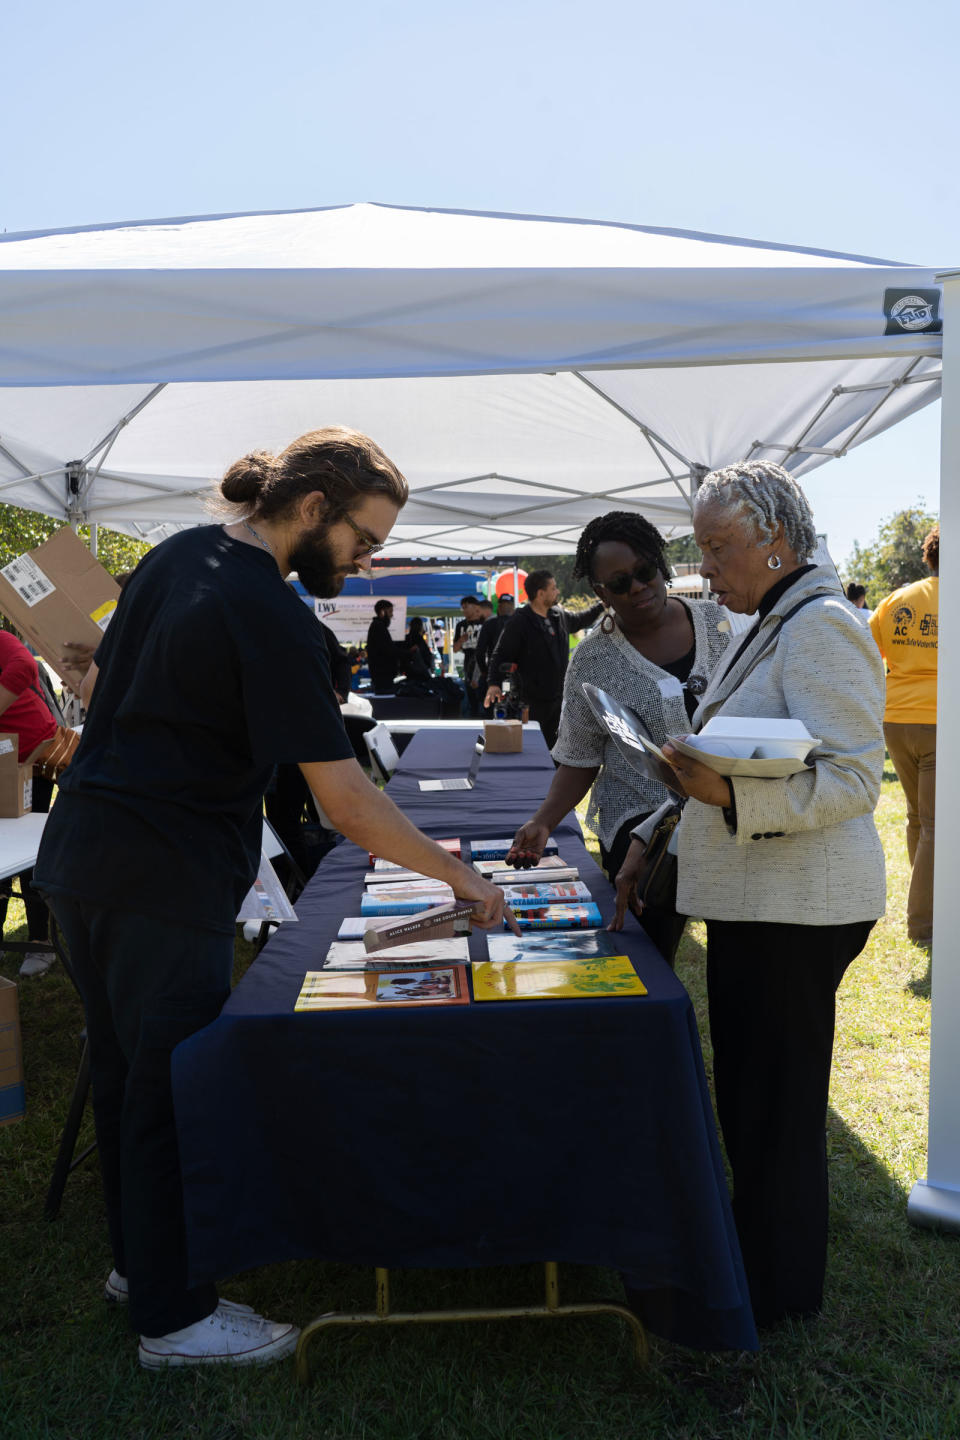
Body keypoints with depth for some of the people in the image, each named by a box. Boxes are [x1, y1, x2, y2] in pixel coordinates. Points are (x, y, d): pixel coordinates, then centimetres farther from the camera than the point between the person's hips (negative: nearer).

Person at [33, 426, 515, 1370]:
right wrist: (457, 874, -13)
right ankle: (172, 1317, 21)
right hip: (164, 879, -9)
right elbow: (347, 804, -22)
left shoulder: (174, 554, 7)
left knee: (122, 1068, 20)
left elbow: (103, 682, 18)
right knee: (172, 1086, 4)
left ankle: (138, 1257, 39)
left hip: (79, 854, 9)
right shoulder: (271, 617, -20)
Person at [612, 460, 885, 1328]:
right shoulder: (766, 627, 17)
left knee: (774, 1099, 3)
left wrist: (728, 795, -36)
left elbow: (854, 778, -23)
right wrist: (651, 842, 15)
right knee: (748, 1086, 18)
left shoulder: (822, 625, -15)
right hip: (752, 899, 10)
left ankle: (778, 1291, 21)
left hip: (797, 910, -10)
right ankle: (756, 1251, 35)